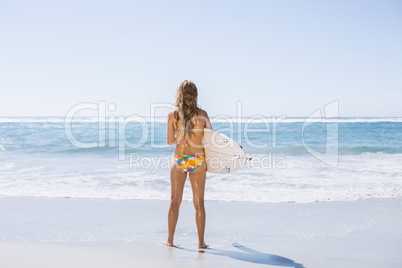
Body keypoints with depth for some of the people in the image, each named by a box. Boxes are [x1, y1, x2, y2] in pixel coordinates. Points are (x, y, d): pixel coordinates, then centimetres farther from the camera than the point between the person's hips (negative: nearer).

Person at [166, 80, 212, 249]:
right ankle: (201, 242, 11)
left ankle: (170, 240, 15)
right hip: (198, 160, 0)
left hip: (179, 160, 1)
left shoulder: (172, 115, -3)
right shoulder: (202, 114, -5)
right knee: (199, 202, 7)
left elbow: (170, 141, 2)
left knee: (175, 201, 11)